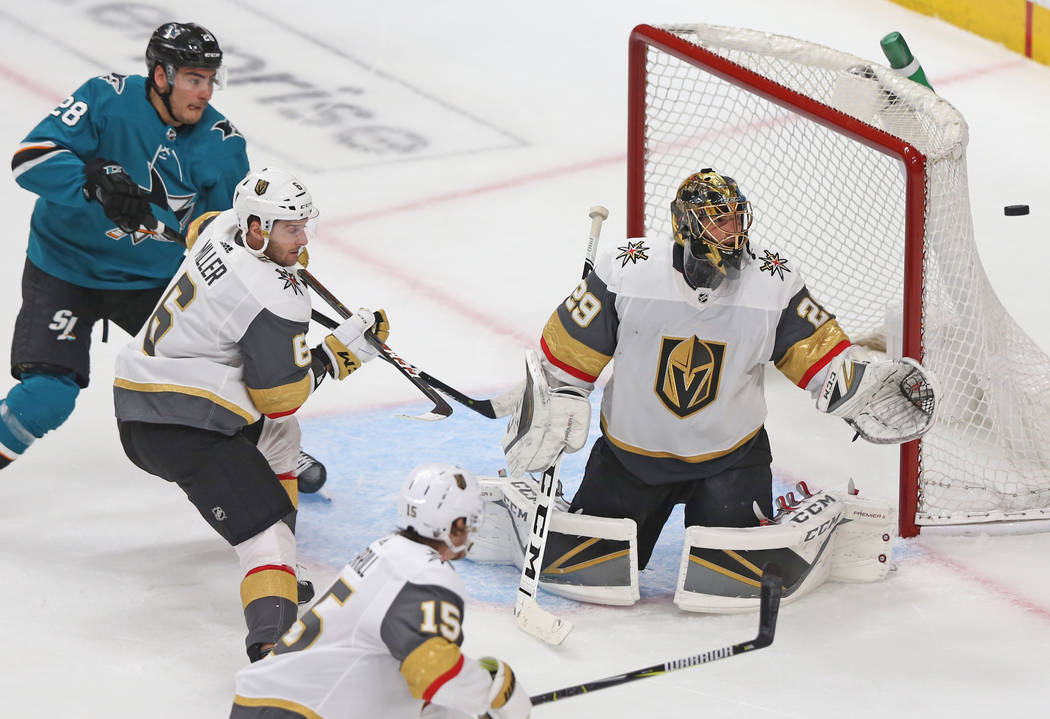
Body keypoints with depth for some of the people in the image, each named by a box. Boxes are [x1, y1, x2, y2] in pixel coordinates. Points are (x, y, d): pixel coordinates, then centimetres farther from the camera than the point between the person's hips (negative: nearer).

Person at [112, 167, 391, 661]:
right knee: (267, 528, -19)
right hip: (180, 428, -10)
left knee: (277, 436, 35)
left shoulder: (223, 227, 6)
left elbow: (199, 229, 34)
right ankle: (271, 637, -41)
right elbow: (279, 397, -12)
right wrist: (339, 350, -2)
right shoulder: (275, 303, -20)